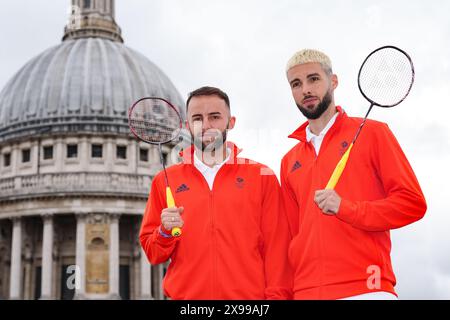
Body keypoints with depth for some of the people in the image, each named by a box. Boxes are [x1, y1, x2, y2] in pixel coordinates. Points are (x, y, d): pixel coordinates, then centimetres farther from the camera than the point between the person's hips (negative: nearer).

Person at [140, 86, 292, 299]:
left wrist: (276, 295, -7)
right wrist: (165, 232, -9)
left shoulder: (262, 177, 5)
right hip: (184, 294, 1)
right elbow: (152, 253, 9)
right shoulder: (165, 181, 8)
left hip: (250, 295, -1)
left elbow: (276, 249, 2)